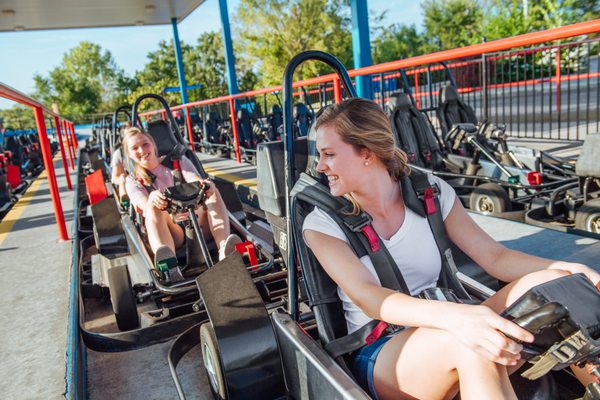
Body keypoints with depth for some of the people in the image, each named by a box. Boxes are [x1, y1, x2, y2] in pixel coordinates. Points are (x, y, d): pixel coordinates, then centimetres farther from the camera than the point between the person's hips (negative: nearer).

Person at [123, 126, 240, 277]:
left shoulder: (178, 161, 18)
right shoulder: (133, 181, 15)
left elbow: (197, 182, -2)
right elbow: (145, 205, -7)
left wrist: (206, 186, -28)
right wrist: (152, 199, -34)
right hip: (170, 232, -1)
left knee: (211, 190, -23)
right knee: (153, 207, -31)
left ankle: (224, 248, -47)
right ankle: (167, 260, -62)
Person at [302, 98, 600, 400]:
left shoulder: (430, 192, 2)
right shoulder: (322, 224, -7)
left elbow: (495, 256, 0)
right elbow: (366, 297, -23)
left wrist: (565, 270, -19)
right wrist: (454, 316, -40)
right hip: (378, 356, -3)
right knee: (471, 343, -37)